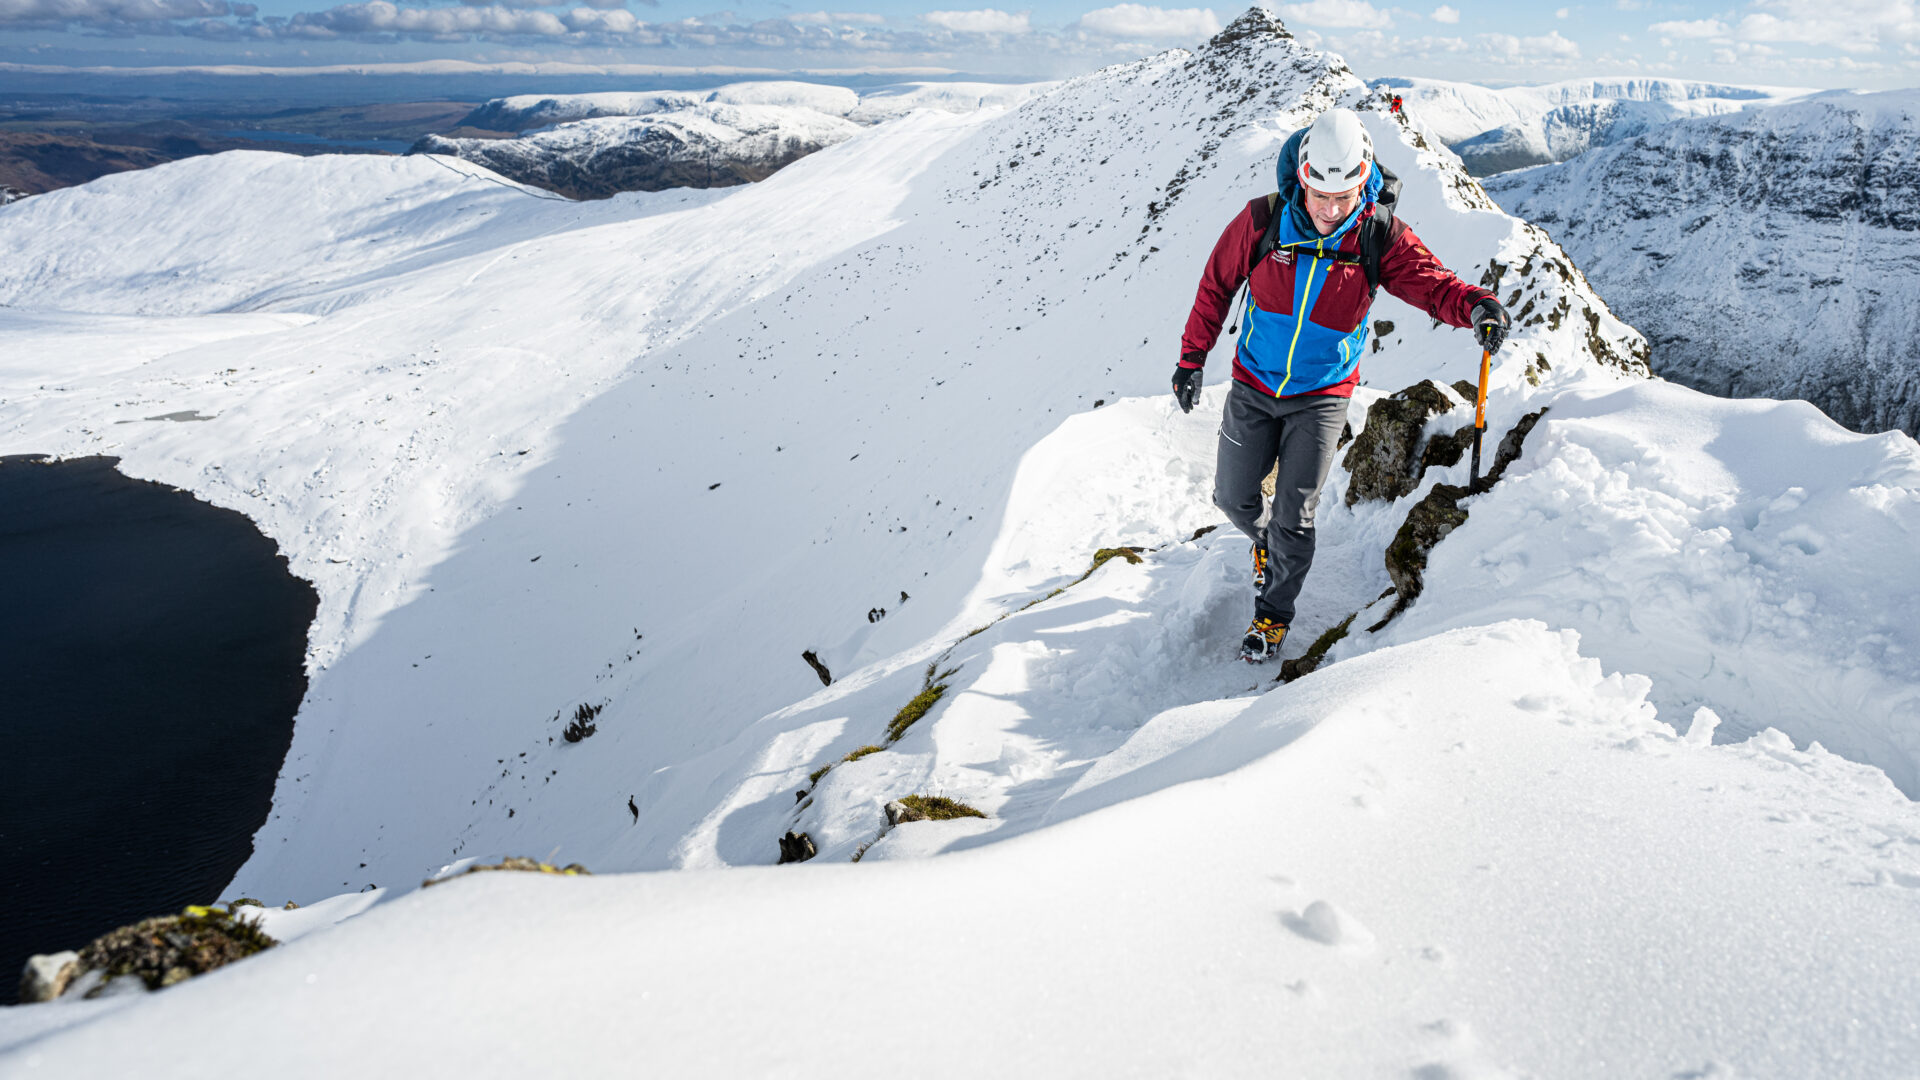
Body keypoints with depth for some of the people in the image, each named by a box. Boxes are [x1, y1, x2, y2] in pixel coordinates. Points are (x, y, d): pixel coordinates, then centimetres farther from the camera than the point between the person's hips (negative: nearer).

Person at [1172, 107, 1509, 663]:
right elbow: (1217, 284, -2)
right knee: (1233, 497, 10)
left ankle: (1274, 614, 21)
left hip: (1322, 395, -1)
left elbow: (1432, 283, -21)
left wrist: (1476, 305, -45)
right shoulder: (1263, 220, -14)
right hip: (1254, 386, 2)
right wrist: (1192, 358, 1)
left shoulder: (1381, 236, -15)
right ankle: (1264, 541, 46)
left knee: (1294, 517, -1)